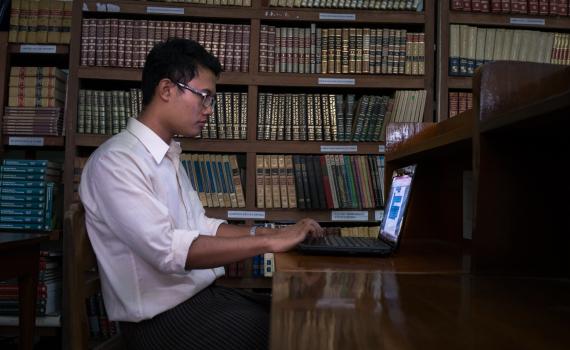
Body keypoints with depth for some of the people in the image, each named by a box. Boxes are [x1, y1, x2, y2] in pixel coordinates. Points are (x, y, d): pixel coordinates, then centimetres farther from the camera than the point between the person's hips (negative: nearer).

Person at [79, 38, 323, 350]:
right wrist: (271, 242, -24)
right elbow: (168, 249, -27)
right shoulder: (115, 160, -18)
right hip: (162, 318, -8)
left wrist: (273, 232, 1)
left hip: (201, 294, 8)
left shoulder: (168, 156, 11)